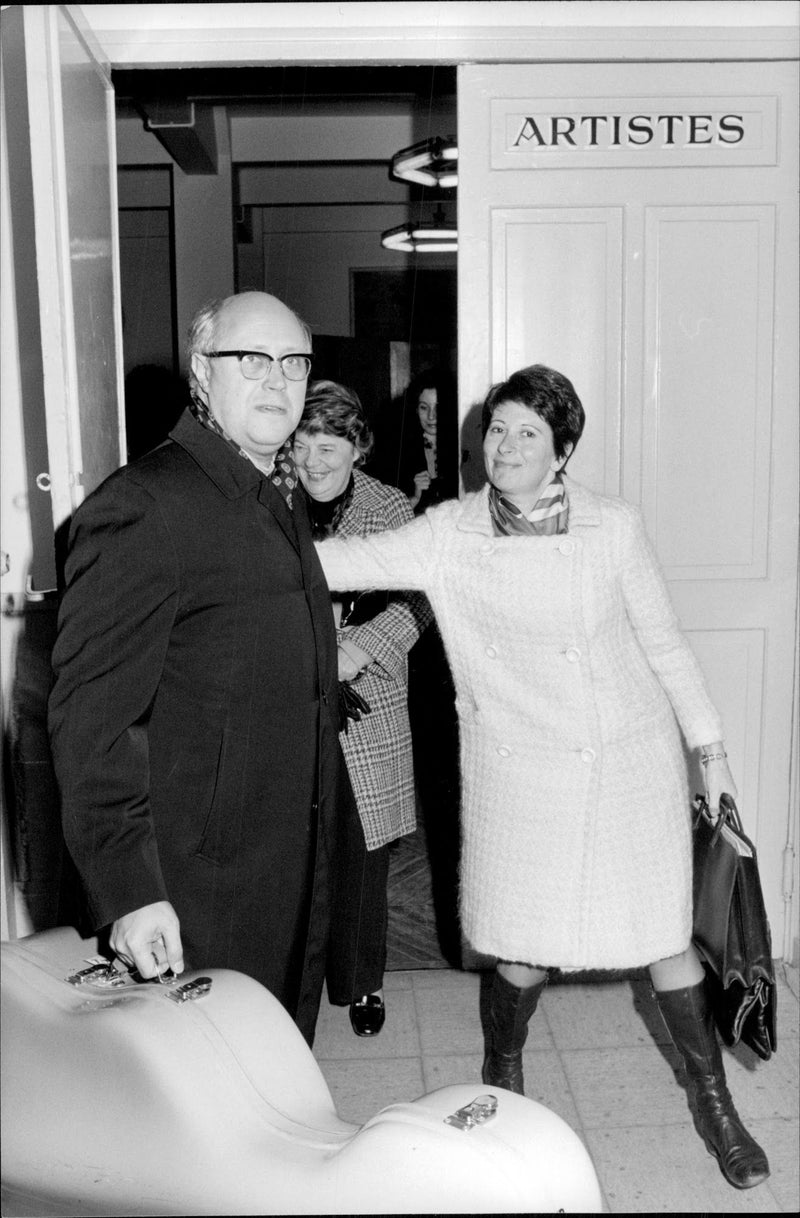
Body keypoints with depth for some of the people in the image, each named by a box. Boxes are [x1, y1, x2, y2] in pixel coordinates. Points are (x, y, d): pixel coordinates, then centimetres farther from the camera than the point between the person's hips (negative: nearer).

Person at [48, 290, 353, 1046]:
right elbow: (91, 717, -22)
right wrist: (128, 891, -24)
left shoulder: (280, 495, 11)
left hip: (298, 870, 8)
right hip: (198, 897, -8)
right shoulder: (143, 506, -19)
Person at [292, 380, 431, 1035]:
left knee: (362, 852, 8)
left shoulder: (391, 509, 0)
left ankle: (362, 982, 27)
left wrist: (361, 648, -19)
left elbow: (417, 599, -5)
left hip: (365, 707, 0)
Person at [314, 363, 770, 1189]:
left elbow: (662, 641, 4)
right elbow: (351, 561, -13)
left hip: (632, 762, 1)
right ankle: (501, 1074, 40)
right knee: (526, 944, 8)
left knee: (665, 935, 9)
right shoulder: (448, 535, -5)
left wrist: (709, 746, 7)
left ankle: (713, 1102, 33)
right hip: (522, 774, -1)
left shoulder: (614, 527, -4)